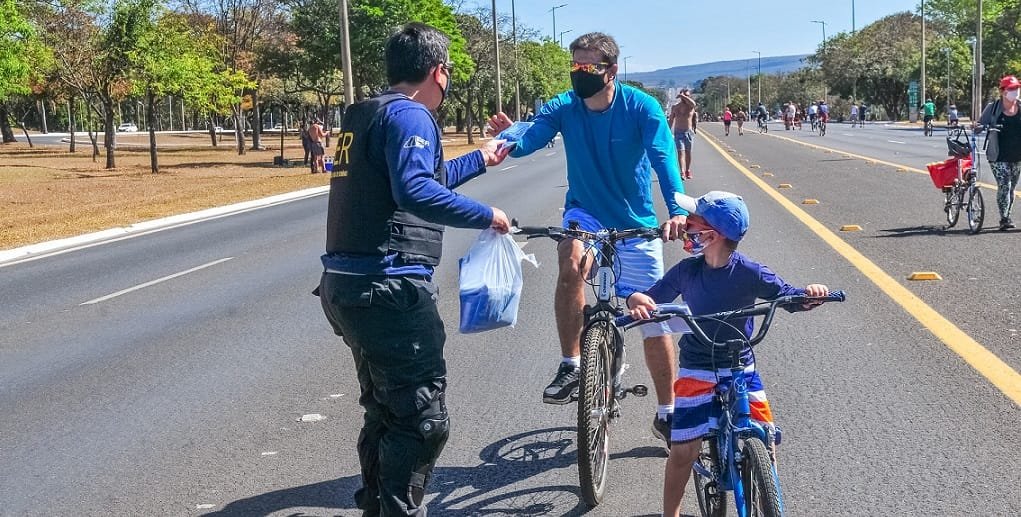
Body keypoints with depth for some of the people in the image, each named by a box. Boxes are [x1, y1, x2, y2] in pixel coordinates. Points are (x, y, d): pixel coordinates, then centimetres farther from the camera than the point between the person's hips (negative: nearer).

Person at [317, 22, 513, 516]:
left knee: (385, 410, 23)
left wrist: (480, 159, 39)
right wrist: (486, 215, -18)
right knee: (423, 419, -3)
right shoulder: (409, 114, -11)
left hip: (346, 286, 10)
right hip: (388, 289, -10)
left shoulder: (364, 115, 18)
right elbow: (417, 192, -28)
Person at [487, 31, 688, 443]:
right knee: (572, 262, -35)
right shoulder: (562, 107, -12)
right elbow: (532, 139, -28)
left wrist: (677, 209, -47)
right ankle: (570, 366, -20)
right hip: (585, 213, 1)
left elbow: (664, 158, -30)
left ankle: (666, 414, 21)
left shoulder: (642, 107, -17)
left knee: (655, 324, 3)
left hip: (636, 223, -1)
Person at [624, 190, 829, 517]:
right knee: (684, 449, -6)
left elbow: (792, 298, -7)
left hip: (741, 368, 0)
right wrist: (638, 302, -27)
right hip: (696, 371, 0)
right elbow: (651, 298, -4)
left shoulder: (749, 273, -12)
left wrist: (810, 294, -29)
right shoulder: (686, 271, -7)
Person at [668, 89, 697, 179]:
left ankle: (687, 170, 25)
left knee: (688, 152, 9)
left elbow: (692, 103, -26)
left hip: (689, 132, 0)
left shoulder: (690, 106, 1)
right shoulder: (675, 107, 6)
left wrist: (683, 96, -25)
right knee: (680, 152, -12)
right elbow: (671, 120, 12)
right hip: (678, 132, 0)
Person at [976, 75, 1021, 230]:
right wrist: (980, 127, -21)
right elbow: (980, 124, 1)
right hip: (998, 156, -3)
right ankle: (1004, 218, -7)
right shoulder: (993, 107, -2)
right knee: (1004, 185, -12)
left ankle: (1006, 217, 25)